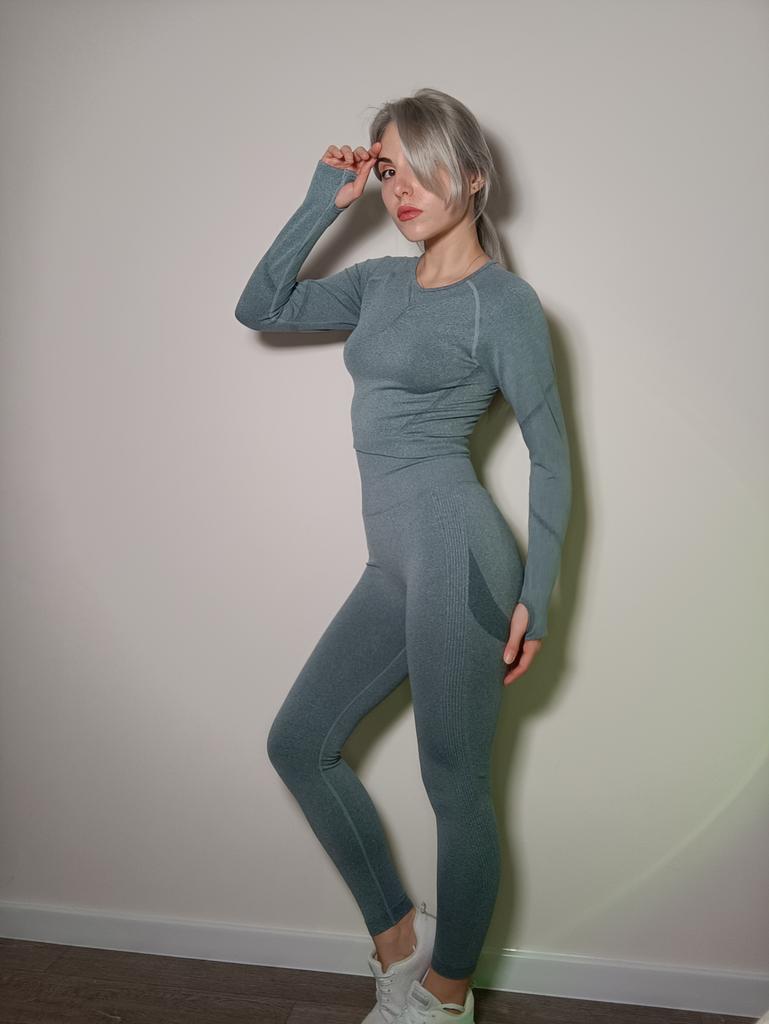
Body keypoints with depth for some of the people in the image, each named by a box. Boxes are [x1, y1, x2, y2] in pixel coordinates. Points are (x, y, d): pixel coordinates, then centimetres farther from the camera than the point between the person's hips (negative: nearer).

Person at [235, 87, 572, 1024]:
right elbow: (259, 308, 18)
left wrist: (534, 595, -10)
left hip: (454, 556, -8)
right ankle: (397, 938, 28)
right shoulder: (382, 282, 16)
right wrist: (322, 203, 11)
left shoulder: (503, 299, -3)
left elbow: (550, 454, -5)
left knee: (455, 786, 3)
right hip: (394, 565, 8)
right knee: (297, 744, 12)